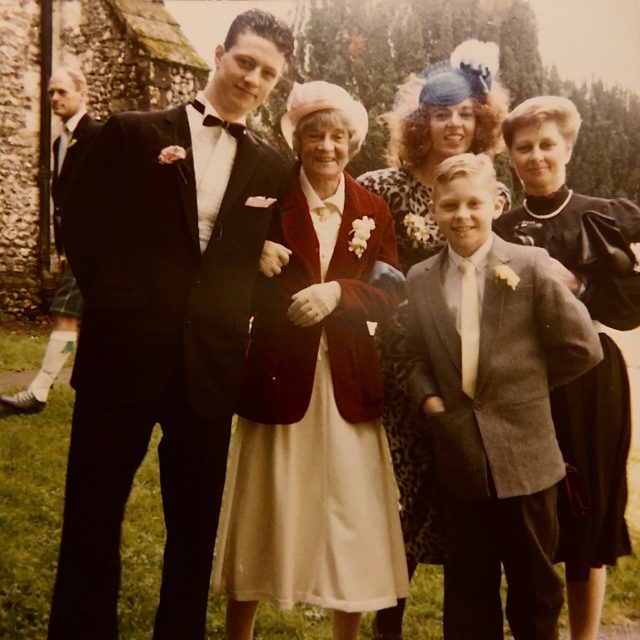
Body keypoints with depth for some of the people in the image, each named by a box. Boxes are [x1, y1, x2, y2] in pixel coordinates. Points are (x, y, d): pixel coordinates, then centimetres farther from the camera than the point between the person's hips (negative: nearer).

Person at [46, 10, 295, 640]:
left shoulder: (272, 168, 9)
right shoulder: (132, 133, 2)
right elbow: (81, 229, 1)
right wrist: (119, 308, -1)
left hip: (210, 368, 3)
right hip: (123, 357, -2)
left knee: (195, 527, 14)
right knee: (92, 519, 8)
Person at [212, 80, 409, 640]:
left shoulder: (374, 210, 7)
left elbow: (390, 295, 2)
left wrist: (338, 290, -14)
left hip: (348, 380, 2)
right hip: (279, 373, -2)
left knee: (350, 513, 7)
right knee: (264, 511, 8)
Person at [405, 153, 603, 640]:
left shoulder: (530, 266, -7)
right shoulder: (420, 280, 5)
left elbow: (583, 348, -5)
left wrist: (528, 381, 1)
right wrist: (427, 395, -6)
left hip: (525, 453, -2)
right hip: (460, 457, 3)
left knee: (535, 585, 14)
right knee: (468, 586, 16)